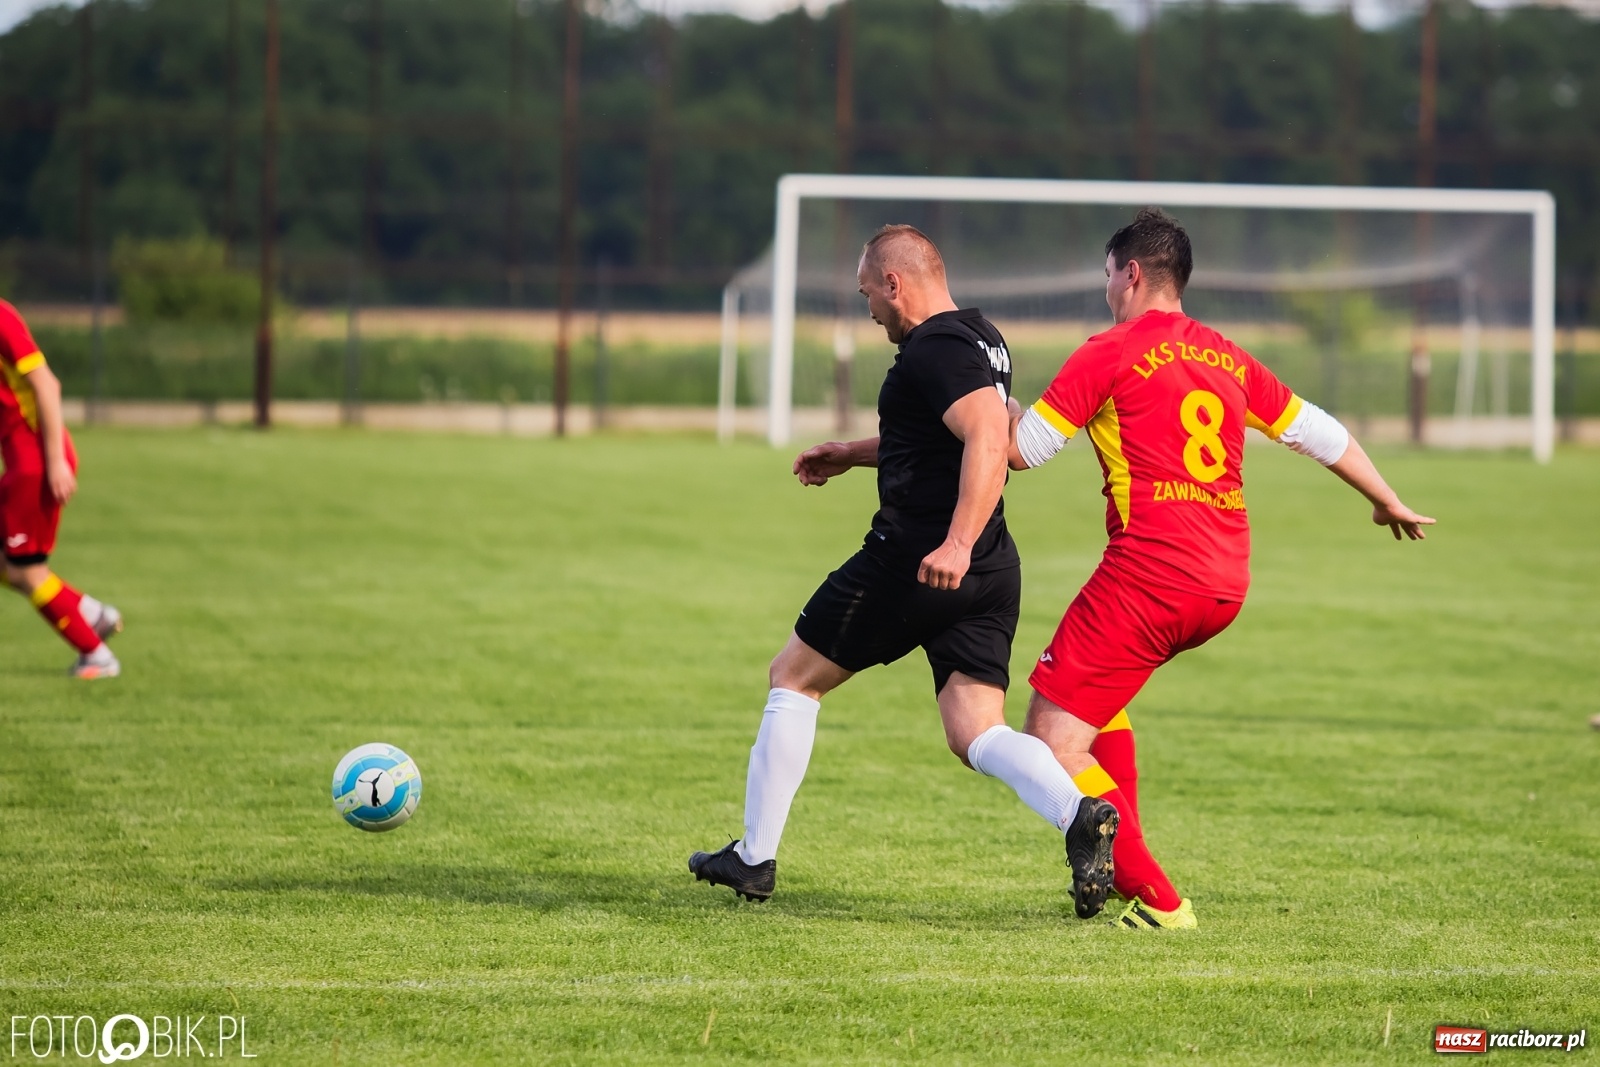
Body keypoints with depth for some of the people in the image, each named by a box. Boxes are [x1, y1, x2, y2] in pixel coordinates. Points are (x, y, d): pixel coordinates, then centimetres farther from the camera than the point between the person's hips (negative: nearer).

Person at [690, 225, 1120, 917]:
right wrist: (853, 454, 36)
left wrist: (957, 543, -38)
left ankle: (754, 857, 16)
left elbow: (989, 438, -30)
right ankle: (1079, 814, -28)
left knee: (792, 677, 10)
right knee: (977, 735, 1)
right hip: (991, 574, 9)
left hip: (915, 559, -9)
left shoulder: (934, 349, -14)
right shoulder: (979, 339, 16)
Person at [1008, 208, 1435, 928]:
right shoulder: (1226, 357, 16)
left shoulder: (1110, 355, -3)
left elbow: (1019, 450, -2)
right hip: (1227, 584, 8)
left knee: (1053, 741, -5)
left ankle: (1155, 900, -11)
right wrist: (1387, 501, 40)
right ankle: (1118, 869, 23)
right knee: (1101, 692, 31)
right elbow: (1318, 433, 25)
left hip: (1150, 573, -8)